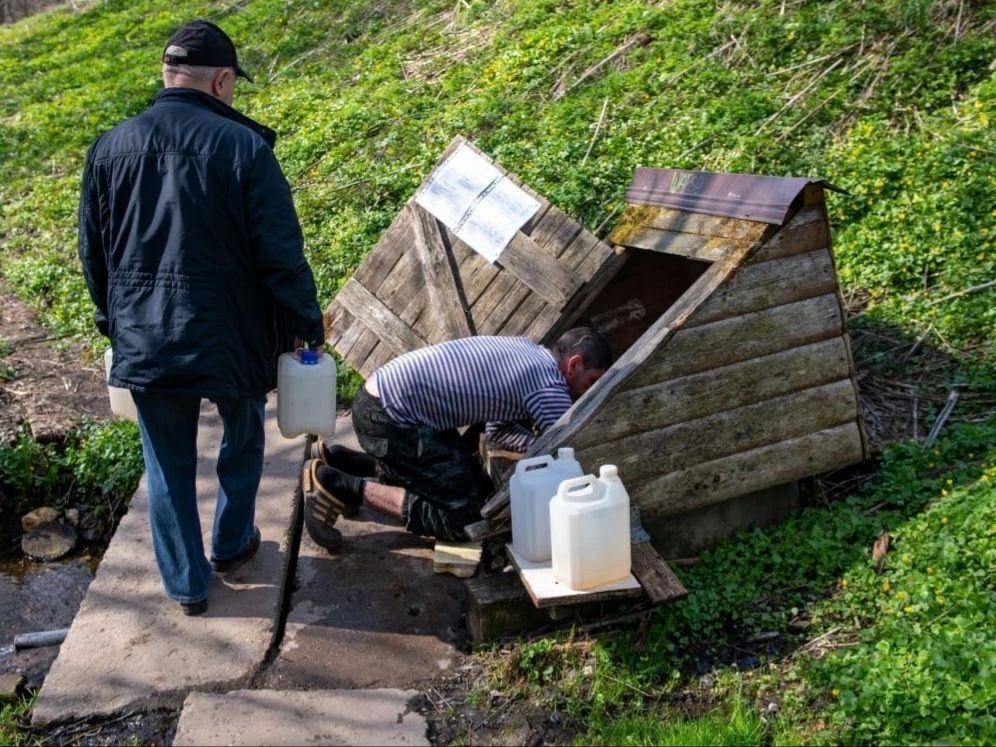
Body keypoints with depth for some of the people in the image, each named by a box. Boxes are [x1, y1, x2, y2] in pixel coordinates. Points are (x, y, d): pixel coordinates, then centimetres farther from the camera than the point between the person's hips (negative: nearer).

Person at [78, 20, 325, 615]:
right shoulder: (245, 148, -14)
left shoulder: (109, 149, -1)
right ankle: (232, 546, 42)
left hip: (143, 342, 3)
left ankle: (187, 584, 27)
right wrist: (310, 325, 0)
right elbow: (282, 257, -15)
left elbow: (93, 255, 8)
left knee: (169, 466, 16)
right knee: (242, 441, 25)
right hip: (232, 338, -2)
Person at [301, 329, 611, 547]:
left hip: (380, 392, 10)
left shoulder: (525, 348, 14)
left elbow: (499, 424, 19)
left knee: (464, 472, 21)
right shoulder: (550, 386, -13)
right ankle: (337, 485, -8)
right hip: (390, 417, -10)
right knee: (460, 514, -9)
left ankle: (340, 459, 21)